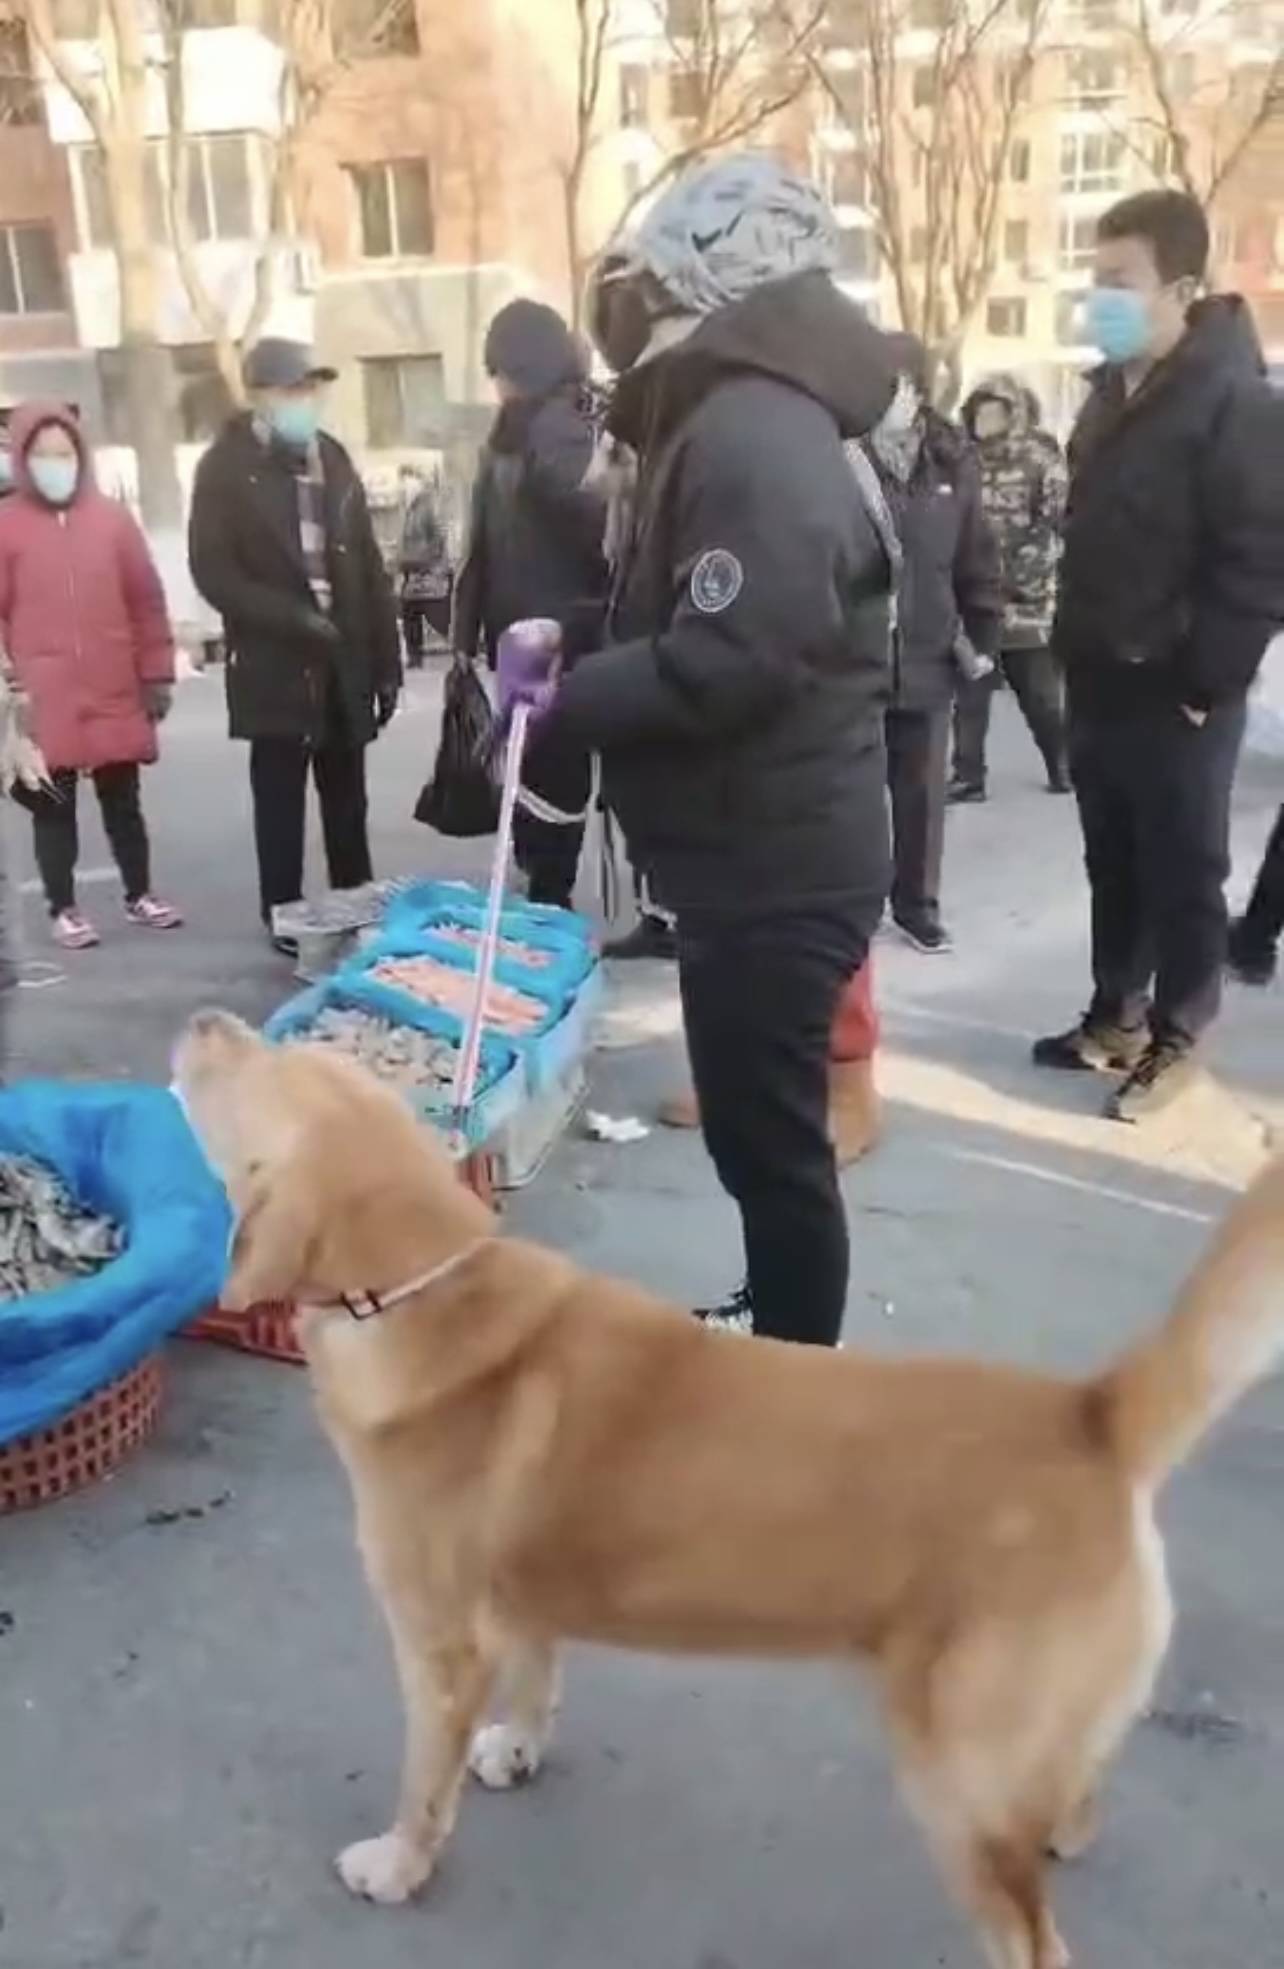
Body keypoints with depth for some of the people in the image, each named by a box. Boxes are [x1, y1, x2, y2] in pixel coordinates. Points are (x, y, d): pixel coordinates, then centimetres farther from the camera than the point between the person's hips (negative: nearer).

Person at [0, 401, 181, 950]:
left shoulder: (112, 517, 5)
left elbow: (147, 601, 7)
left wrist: (156, 675, 5)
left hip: (115, 694, 2)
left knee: (122, 801, 12)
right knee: (53, 807, 6)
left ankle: (139, 896, 25)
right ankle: (63, 910, 16)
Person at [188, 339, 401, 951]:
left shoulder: (333, 459, 11)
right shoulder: (225, 468, -2)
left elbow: (369, 565, 8)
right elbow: (213, 572, -9)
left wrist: (386, 661, 3)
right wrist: (293, 618, -19)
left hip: (344, 661, 4)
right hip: (275, 665, -4)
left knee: (347, 804, 9)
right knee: (280, 803, 3)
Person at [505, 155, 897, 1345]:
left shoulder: (753, 434, -20)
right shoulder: (731, 416, 16)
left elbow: (727, 664, -30)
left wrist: (566, 699, -17)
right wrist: (577, 661, 6)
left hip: (776, 865, -11)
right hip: (757, 853, 11)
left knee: (768, 1133, 2)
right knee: (756, 1122, 22)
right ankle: (773, 1320, 41)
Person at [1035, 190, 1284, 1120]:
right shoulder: (1114, 394, 12)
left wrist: (1202, 678, -18)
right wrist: (1076, 646, 11)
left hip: (1174, 695, -8)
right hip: (1102, 684, 8)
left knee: (1182, 872, 4)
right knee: (1113, 863, 16)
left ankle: (1176, 1038, 17)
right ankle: (1118, 1015, 29)